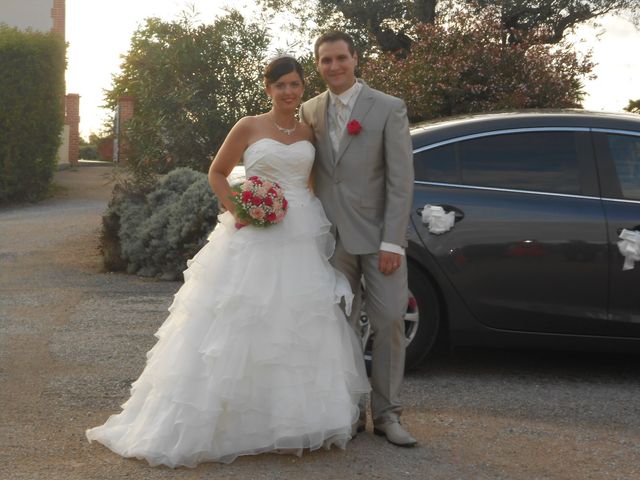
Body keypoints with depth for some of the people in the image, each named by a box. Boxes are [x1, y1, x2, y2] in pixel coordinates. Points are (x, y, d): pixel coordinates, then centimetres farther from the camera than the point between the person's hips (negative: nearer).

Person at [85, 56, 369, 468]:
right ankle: (234, 422, 8)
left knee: (302, 328, 5)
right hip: (256, 238, -4)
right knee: (243, 327, -3)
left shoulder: (310, 134, 11)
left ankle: (298, 419, 17)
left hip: (302, 240, 4)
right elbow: (217, 173, 6)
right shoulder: (249, 128, 1)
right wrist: (236, 210, -9)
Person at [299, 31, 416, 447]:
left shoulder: (389, 109, -3)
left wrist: (392, 241, -14)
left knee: (390, 321, -2)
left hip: (377, 235, -3)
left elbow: (401, 179, -7)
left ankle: (387, 414, 10)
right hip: (331, 237, 3)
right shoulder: (310, 111, 8)